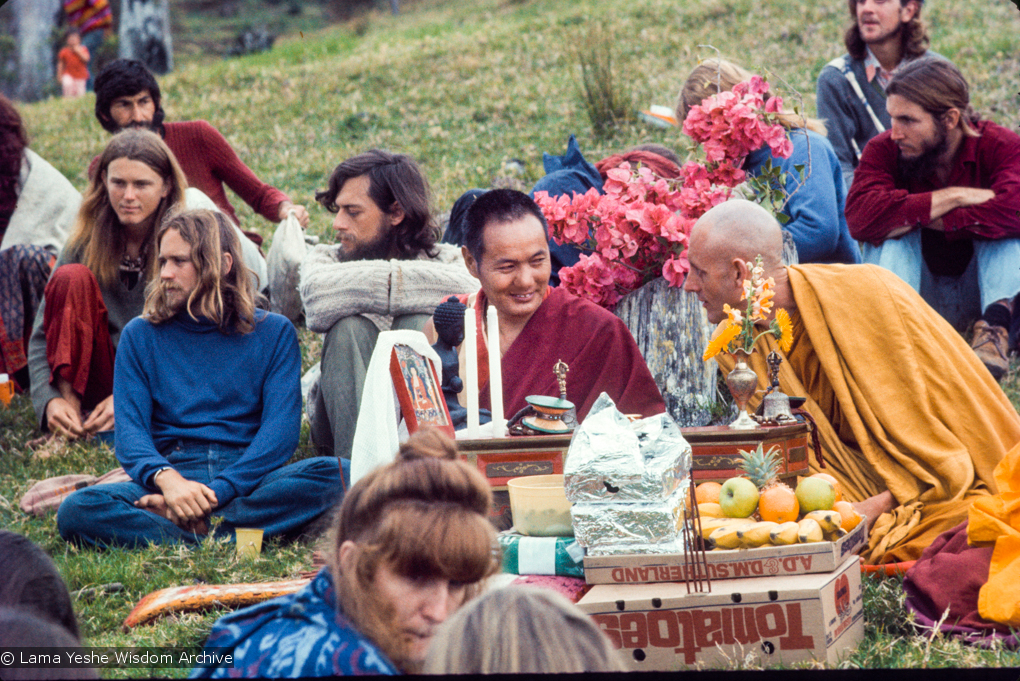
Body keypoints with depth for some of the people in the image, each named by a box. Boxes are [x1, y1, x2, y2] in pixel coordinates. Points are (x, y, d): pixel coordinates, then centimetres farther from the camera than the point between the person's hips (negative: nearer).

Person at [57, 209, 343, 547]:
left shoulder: (273, 333, 10)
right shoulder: (140, 335, 13)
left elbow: (281, 430, -2)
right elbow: (129, 430, 2)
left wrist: (217, 492, -18)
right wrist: (167, 479, -21)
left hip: (247, 478, 0)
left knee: (331, 473, -32)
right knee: (76, 510, -28)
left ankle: (180, 520, -30)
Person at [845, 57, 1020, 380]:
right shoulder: (883, 150, -12)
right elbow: (860, 215, -32)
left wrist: (919, 217, -31)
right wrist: (955, 197, -31)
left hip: (981, 279, -1)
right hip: (915, 278, 1)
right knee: (889, 232, -25)